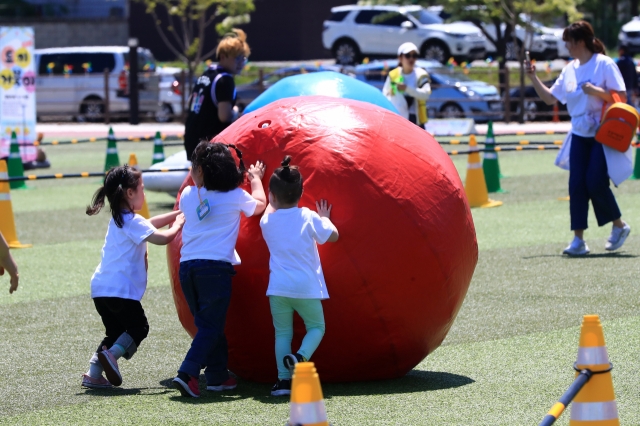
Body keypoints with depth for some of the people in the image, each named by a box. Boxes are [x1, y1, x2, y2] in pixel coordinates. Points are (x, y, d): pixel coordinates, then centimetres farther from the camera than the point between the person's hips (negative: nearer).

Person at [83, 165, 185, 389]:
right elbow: (163, 237, -19)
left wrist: (176, 214, 27)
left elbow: (149, 224, 30)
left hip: (101, 288, 9)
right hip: (120, 290, -9)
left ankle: (94, 374, 8)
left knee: (115, 332, 16)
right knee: (138, 328, 3)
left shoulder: (118, 219, 17)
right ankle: (112, 354, -17)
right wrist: (178, 223, 0)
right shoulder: (132, 222, -12)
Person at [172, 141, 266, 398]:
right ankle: (187, 373, -18)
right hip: (215, 267, -4)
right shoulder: (235, 196, 2)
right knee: (211, 326, -3)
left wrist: (196, 182, 40)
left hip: (187, 267, 4)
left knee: (208, 325, 15)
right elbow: (259, 205, 23)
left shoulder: (188, 195, 8)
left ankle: (218, 376, 19)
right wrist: (256, 178, 39)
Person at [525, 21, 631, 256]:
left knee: (596, 182, -11)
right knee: (576, 185, -2)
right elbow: (550, 97, 14)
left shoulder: (604, 64, -9)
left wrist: (596, 91, -23)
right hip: (579, 134, 6)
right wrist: (533, 77, 5)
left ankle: (619, 226, 13)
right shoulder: (570, 69, 9)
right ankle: (578, 240, 0)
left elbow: (621, 97, -12)